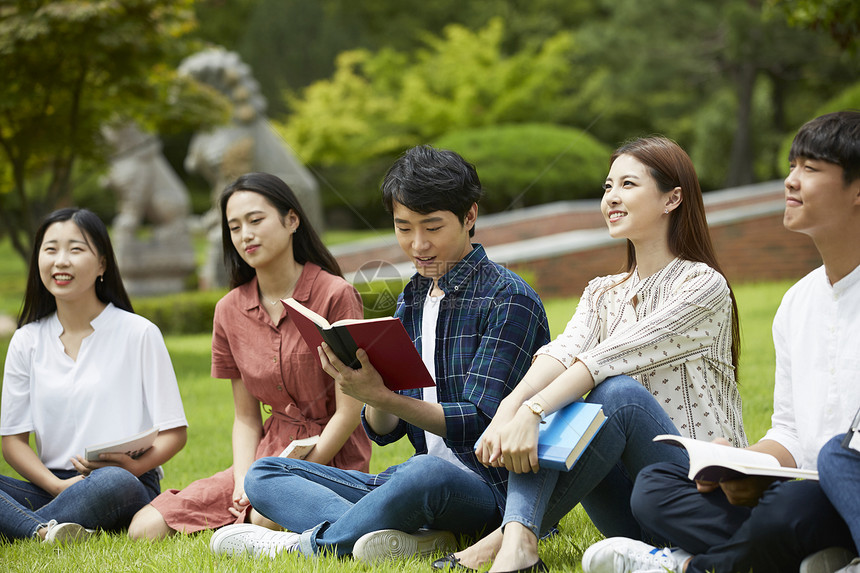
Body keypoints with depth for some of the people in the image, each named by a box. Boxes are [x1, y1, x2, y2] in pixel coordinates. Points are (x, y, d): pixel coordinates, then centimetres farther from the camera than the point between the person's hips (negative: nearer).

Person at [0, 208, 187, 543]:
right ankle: (45, 531, -46)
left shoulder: (139, 334, 3)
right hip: (52, 488, 3)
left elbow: (173, 433, 2)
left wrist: (135, 466, -19)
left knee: (112, 482, -39)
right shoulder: (27, 341, 12)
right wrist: (57, 485, -11)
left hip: (127, 487, -3)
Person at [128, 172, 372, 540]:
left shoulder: (335, 296, -9)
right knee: (145, 529, -10)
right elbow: (246, 417, 11)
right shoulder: (230, 311, 8)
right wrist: (243, 482, -8)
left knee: (267, 518, -38)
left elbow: (349, 411, -11)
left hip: (331, 454, -5)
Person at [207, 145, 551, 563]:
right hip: (413, 477, 8)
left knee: (424, 474, -42)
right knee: (263, 475, 0)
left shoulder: (508, 299, -6)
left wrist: (383, 397, -27)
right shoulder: (410, 300, 15)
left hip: (488, 487, -8)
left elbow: (477, 423, -16)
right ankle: (404, 538, -28)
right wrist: (372, 389, -13)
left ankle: (307, 544, -17)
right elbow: (384, 431, 11)